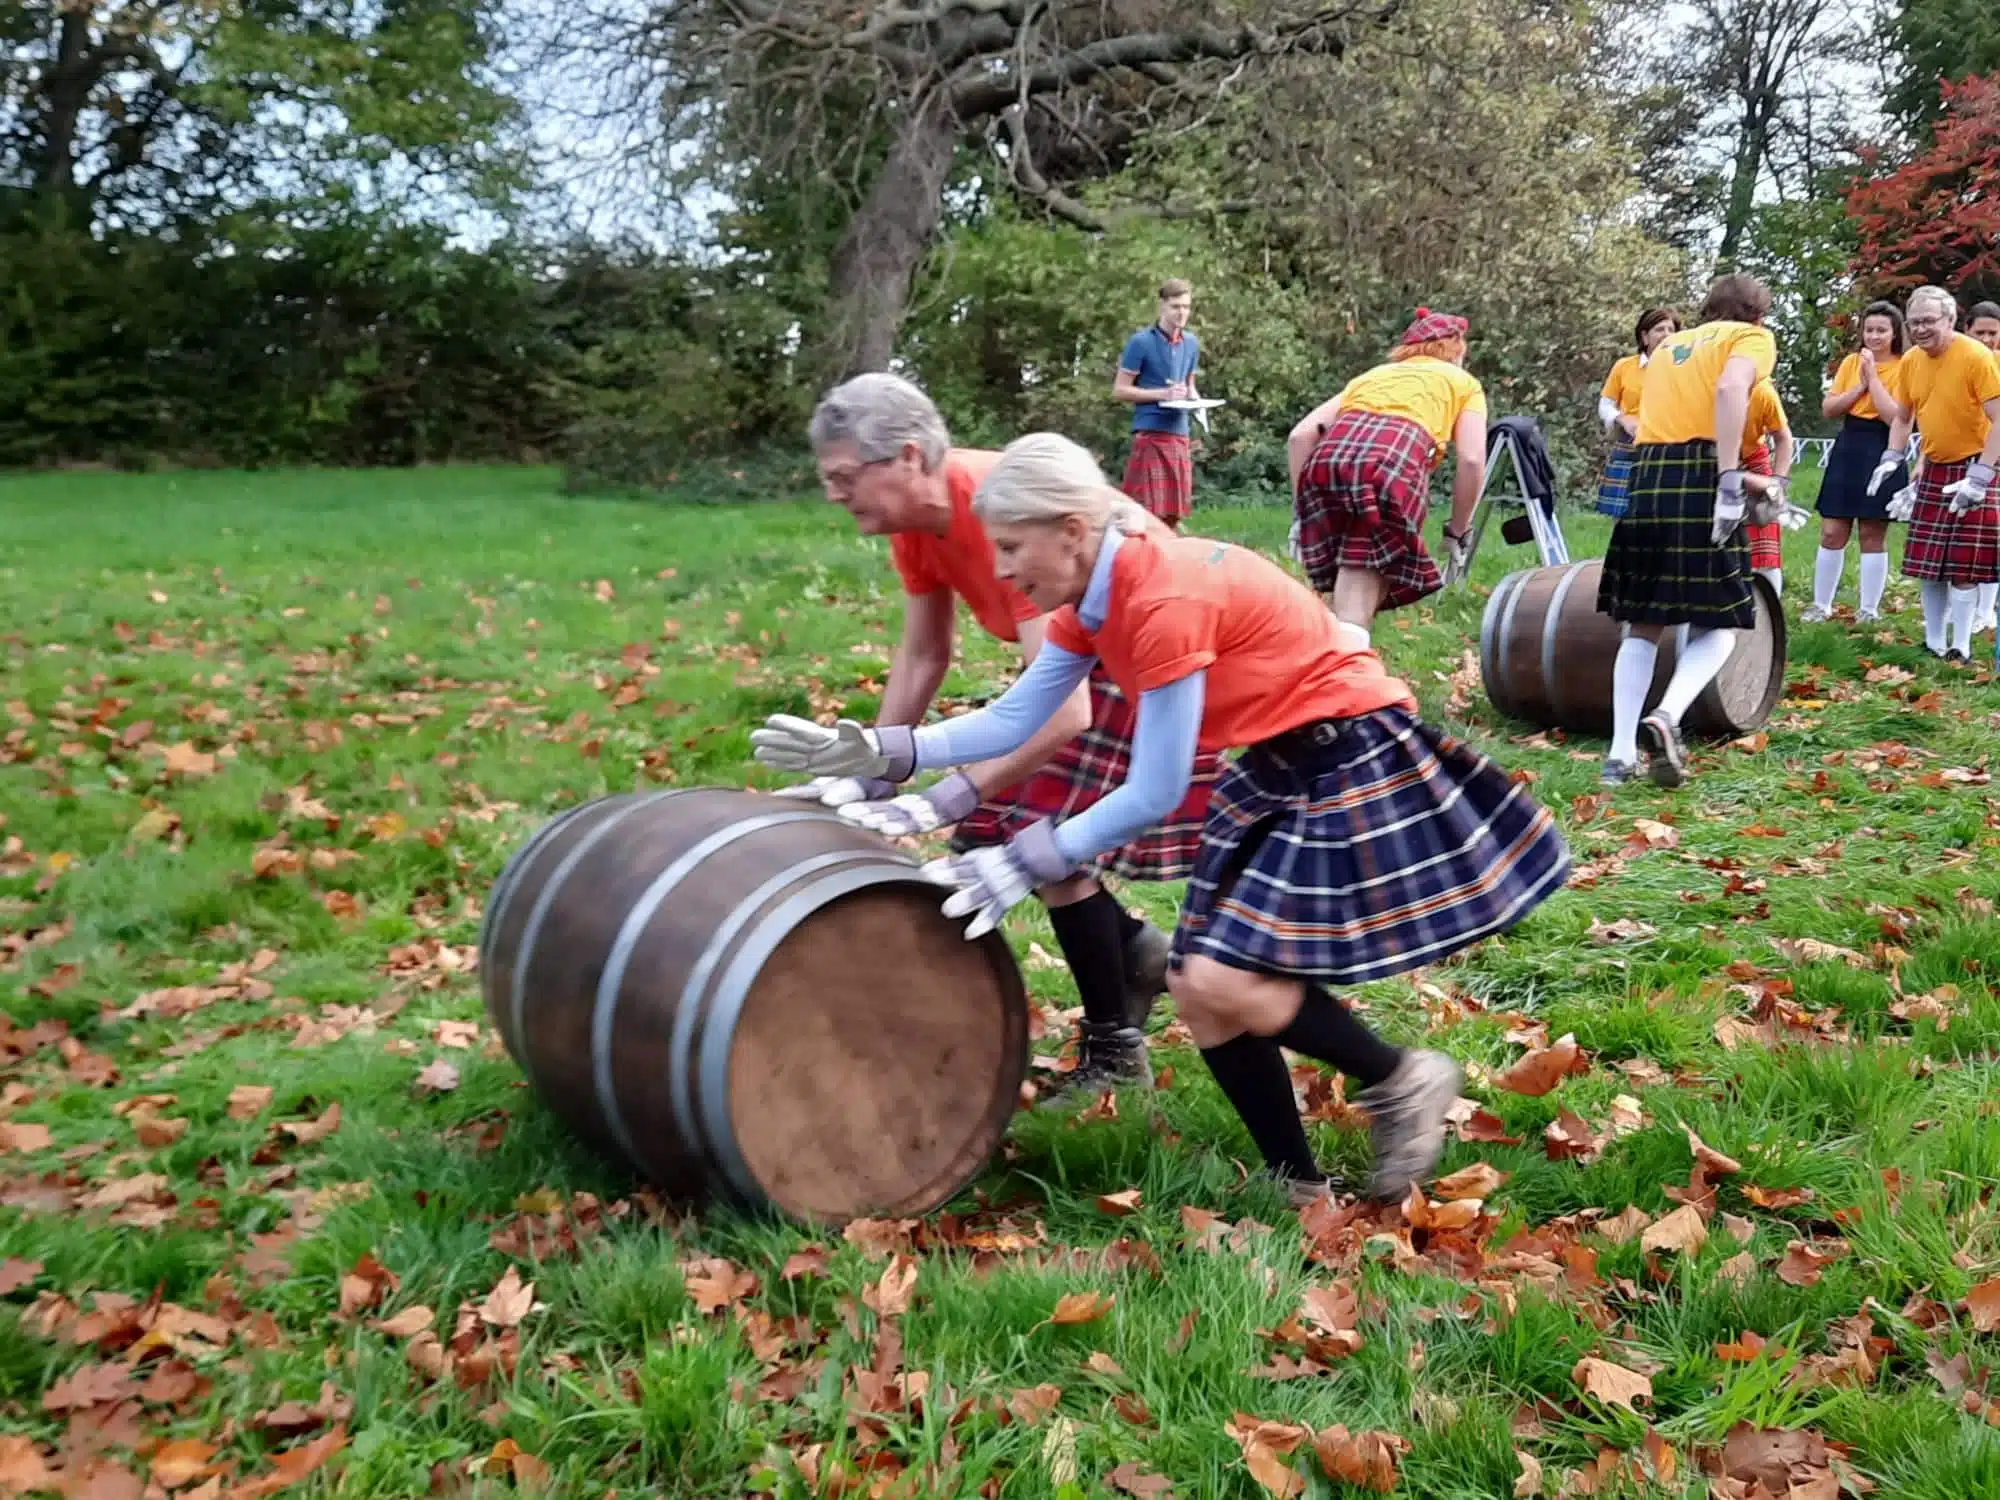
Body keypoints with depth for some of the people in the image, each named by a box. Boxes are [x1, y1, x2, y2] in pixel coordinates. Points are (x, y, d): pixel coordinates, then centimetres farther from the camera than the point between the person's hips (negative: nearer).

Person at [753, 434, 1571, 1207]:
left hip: (1354, 759, -10)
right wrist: (879, 750, -2)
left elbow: (1154, 793, -24)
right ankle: (1298, 1184, 17)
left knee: (1224, 982, -16)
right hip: (1279, 768, 10)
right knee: (1199, 989, 4)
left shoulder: (1166, 602, -28)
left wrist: (1027, 862, -18)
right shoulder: (1091, 603, 1)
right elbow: (1012, 720, 6)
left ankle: (1401, 1079, 6)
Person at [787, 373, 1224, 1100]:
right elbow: (922, 657, 4)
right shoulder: (916, 515, -8)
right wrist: (870, 774, -1)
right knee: (1011, 827, 7)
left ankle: (1113, 1047, 6)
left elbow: (1063, 712, -39)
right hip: (1088, 654, 9)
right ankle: (1133, 950, 26)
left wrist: (942, 801, -39)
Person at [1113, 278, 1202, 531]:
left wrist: (1195, 399, 4)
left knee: (1174, 512, 8)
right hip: (1150, 434, -6)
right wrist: (1162, 394, -14)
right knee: (1147, 512, -8)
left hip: (1180, 434, 6)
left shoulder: (1191, 343, 13)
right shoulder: (1141, 342, -6)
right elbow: (1119, 390, -5)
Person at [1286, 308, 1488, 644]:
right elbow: (1472, 460, 13)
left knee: (1344, 597, 15)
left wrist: (1302, 511, 22)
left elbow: (1301, 435, 23)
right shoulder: (1463, 383, 32)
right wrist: (1458, 531, 23)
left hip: (1330, 456, 3)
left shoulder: (1371, 375, 38)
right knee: (1359, 600, -6)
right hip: (1395, 462, -3)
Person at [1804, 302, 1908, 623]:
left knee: (1873, 535, 2)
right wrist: (1860, 385, -10)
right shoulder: (1851, 362, 7)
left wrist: (1873, 376, -15)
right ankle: (1821, 605, 13)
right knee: (1832, 533, 3)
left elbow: (1894, 417, -17)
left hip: (1882, 453, -4)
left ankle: (1869, 609, 10)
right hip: (1847, 448, 4)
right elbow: (1828, 409, 2)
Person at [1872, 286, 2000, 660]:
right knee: (1928, 562, 9)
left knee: (1963, 566, -5)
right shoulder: (1910, 361, 2)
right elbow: (1902, 417, 15)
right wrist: (1891, 459, 0)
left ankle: (1960, 648, 3)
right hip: (1933, 470, 6)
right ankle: (1934, 643, 19)